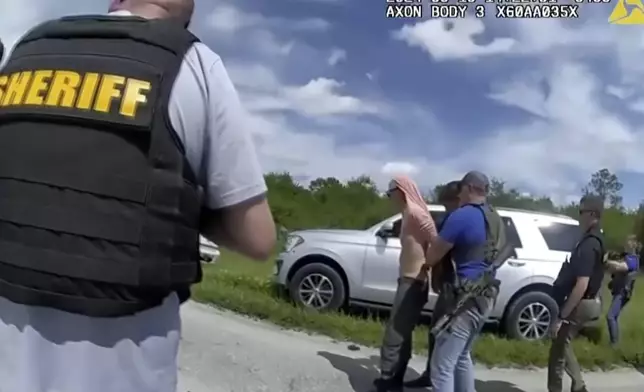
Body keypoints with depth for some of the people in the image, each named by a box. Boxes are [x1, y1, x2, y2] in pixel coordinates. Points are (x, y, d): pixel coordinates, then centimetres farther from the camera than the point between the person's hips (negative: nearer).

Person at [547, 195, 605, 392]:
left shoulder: (588, 245, -23)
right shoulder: (596, 240, 9)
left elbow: (581, 285, -28)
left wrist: (561, 316, -26)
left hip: (580, 304, -10)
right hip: (586, 302, 10)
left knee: (557, 352, 0)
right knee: (563, 346, 22)